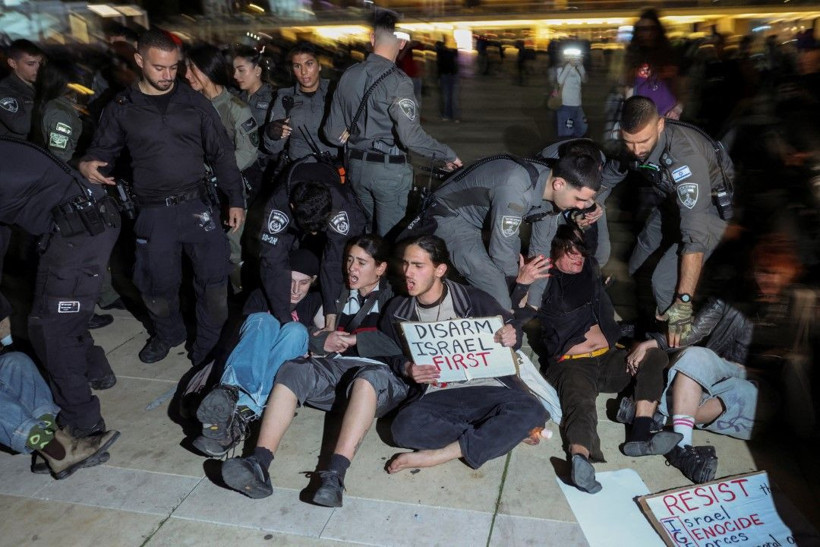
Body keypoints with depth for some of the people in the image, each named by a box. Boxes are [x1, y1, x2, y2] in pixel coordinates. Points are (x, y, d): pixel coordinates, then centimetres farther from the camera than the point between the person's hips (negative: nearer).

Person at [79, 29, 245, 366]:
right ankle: (168, 334, 39)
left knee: (214, 281, -1)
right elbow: (102, 150, 12)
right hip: (153, 213, 0)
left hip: (198, 205, 0)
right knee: (156, 286, 10)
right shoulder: (121, 108, 5)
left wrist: (235, 200, 5)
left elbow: (222, 155, 9)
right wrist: (87, 164, -12)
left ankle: (210, 349, 19)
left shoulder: (195, 103, 6)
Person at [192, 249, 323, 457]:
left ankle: (245, 410, -49)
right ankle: (231, 390, -56)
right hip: (252, 367, 0)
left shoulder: (314, 302, 20)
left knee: (296, 330, -30)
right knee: (263, 321, -27)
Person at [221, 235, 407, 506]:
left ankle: (335, 474, -49)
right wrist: (323, 341, -1)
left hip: (378, 372, -4)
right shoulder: (339, 295, 26)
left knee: (368, 376, -38)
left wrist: (352, 340, -5)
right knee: (293, 369, -25)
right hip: (333, 369, 4)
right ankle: (259, 465, -38)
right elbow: (311, 336, 21)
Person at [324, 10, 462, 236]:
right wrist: (447, 154, -13)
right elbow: (411, 136, -26)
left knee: (368, 230, 22)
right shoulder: (398, 82, -17)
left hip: (356, 165, 6)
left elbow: (333, 132, 3)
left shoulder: (349, 75, 1)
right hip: (389, 170, -6)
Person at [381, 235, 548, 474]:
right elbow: (390, 356, 15)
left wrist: (512, 335, -15)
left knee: (531, 411, -30)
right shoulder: (397, 311, 8)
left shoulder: (472, 299, 1)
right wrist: (405, 369, -8)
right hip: (435, 396, 1)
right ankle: (504, 432, -16)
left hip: (487, 387, -1)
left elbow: (511, 326, 10)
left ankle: (441, 454, -24)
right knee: (404, 427, -31)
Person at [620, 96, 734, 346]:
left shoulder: (685, 156, -41)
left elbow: (695, 234, -45)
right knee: (637, 268, 17)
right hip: (675, 197, 8)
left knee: (666, 281, -21)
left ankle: (675, 347, 3)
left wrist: (684, 301, -47)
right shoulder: (637, 141, -20)